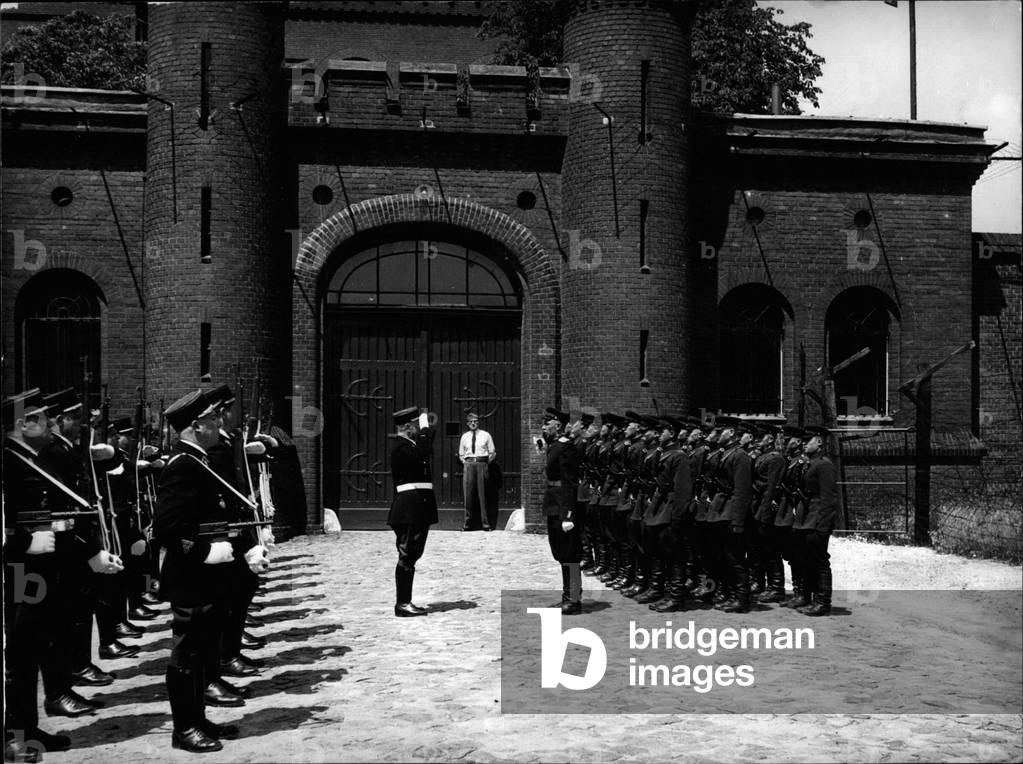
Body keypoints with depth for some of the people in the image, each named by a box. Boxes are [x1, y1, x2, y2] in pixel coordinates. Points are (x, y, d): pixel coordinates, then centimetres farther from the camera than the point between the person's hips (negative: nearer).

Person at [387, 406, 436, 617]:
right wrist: (425, 432, -15)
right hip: (409, 509, -10)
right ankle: (402, 604, -3)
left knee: (411, 556, 13)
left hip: (418, 508, 10)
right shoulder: (401, 447, -13)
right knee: (407, 556, -7)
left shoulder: (411, 444, 18)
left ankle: (405, 602, 19)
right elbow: (421, 454, -28)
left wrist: (428, 431, 15)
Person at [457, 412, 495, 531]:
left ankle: (485, 523, -1)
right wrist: (466, 463, 7)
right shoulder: (464, 437, 12)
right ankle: (467, 523, 3)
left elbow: (492, 453, 8)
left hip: (482, 464, -2)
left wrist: (485, 463, 1)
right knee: (468, 494, -2)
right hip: (468, 465, 2)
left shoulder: (485, 435, 5)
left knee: (482, 494, -4)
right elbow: (461, 454, 20)